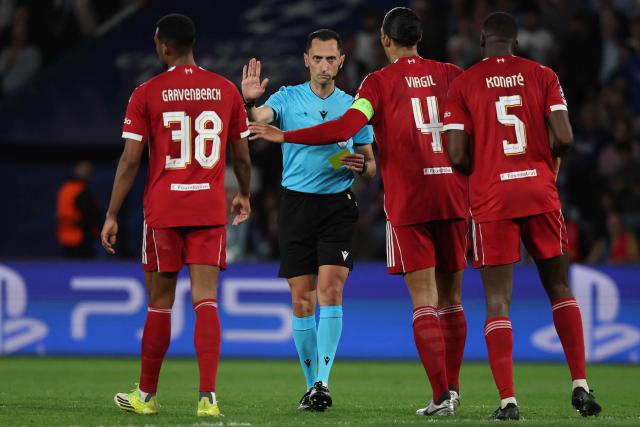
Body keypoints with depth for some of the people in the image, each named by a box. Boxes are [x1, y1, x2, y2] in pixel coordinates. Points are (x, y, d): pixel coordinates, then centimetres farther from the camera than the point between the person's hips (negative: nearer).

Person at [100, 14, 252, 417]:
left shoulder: (147, 93, -4)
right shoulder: (226, 90, 4)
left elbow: (130, 160, -6)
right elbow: (243, 157, 10)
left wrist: (112, 215, 0)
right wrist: (245, 196, 28)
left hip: (163, 210, -1)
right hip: (211, 210, 1)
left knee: (160, 304, 9)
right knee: (206, 301, -3)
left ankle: (147, 395, 21)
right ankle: (208, 395, -17)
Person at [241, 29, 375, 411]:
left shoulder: (353, 106, 7)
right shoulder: (288, 98, 3)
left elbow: (371, 166, 13)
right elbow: (256, 120, -16)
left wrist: (359, 165, -10)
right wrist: (248, 101, -38)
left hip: (338, 206, 0)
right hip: (297, 204, 0)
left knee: (331, 290, -14)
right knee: (302, 300, 1)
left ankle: (323, 381, -15)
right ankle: (312, 383, 13)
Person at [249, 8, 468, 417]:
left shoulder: (380, 82, -4)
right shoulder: (451, 75, 9)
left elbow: (345, 127, -15)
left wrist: (285, 136, -9)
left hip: (408, 203, -4)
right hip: (453, 198, 4)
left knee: (424, 303, -4)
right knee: (451, 300, 13)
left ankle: (441, 394, -13)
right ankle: (452, 388, 15)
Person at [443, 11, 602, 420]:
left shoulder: (463, 85, 0)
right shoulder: (542, 76, 4)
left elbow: (457, 156, -6)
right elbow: (564, 138, -5)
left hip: (491, 201, -1)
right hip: (540, 193, 1)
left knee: (498, 302, 0)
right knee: (560, 290, 15)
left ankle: (508, 400, -10)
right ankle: (581, 385, 8)